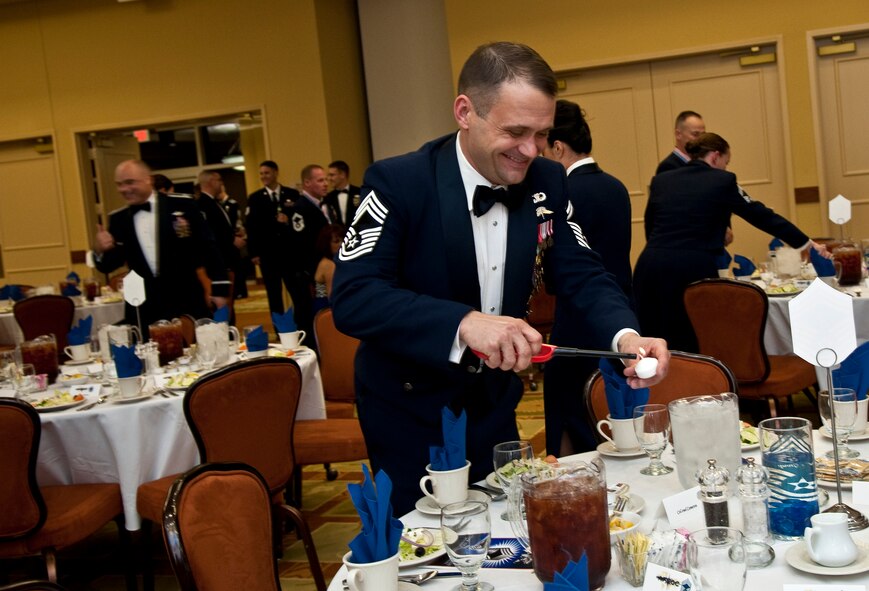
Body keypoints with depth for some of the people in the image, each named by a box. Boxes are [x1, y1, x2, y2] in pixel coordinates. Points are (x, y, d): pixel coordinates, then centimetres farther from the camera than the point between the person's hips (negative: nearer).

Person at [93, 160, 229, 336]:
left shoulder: (182, 206, -3)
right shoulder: (117, 219, 7)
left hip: (188, 304, -2)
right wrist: (99, 251, -11)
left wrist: (220, 288, -3)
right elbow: (109, 266, 11)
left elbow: (207, 247, 0)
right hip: (143, 311, 3)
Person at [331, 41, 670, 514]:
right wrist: (463, 322, -42)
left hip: (495, 407, 5)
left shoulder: (547, 183, -5)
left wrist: (625, 336, -24)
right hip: (410, 416, -4)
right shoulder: (397, 183, -20)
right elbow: (352, 298, -28)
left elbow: (582, 277, -3)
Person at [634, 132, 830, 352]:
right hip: (692, 268, -3)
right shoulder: (723, 181, 6)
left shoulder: (660, 180, 16)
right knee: (694, 345, 8)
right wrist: (806, 243, 20)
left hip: (651, 265, 4)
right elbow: (761, 215, 11)